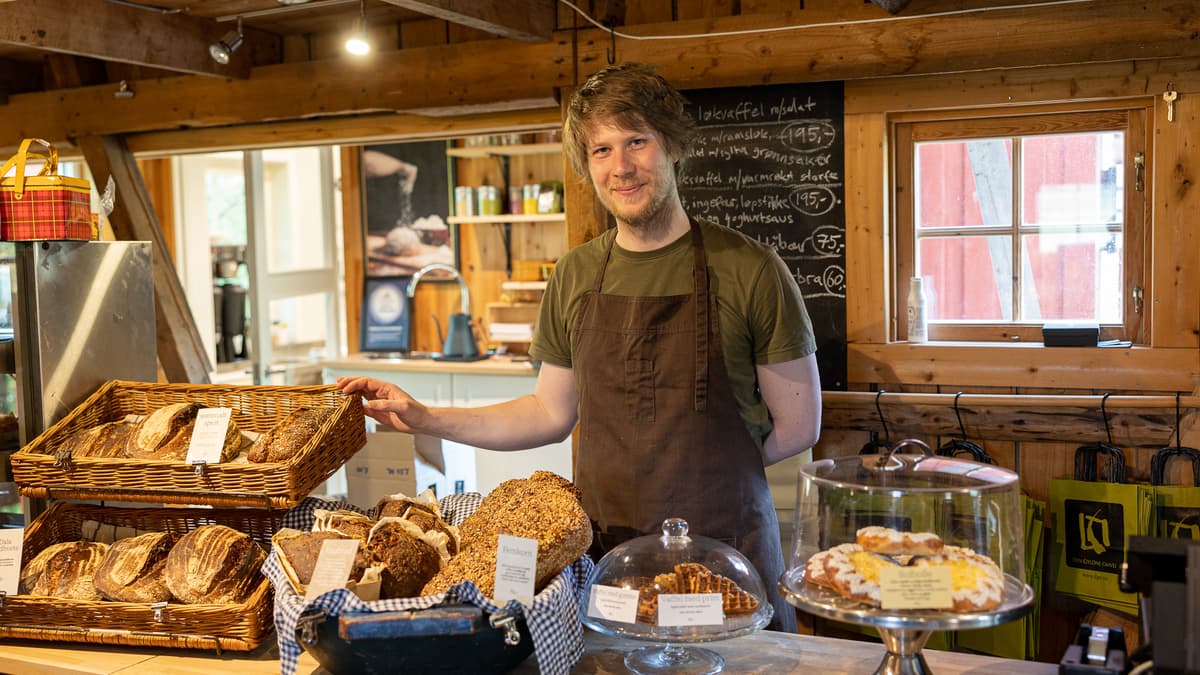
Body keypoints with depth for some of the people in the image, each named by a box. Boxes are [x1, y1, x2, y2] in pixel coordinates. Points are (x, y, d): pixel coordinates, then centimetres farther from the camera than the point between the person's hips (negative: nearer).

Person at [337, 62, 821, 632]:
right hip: (602, 549, 3)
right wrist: (424, 419, 7)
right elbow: (551, 414, 13)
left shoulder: (747, 269, -8)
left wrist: (704, 468, -6)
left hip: (726, 545, -3)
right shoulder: (575, 277, 5)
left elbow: (797, 425, -3)